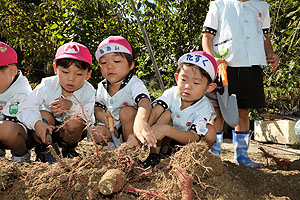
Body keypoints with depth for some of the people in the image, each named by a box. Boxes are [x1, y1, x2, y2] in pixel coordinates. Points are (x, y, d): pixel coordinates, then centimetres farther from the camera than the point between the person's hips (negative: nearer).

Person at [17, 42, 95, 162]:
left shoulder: (88, 92, -15)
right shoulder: (47, 86, -18)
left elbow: (89, 120, -24)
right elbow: (25, 109, -24)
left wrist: (71, 106, -41)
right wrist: (37, 123, -45)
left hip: (72, 131, 0)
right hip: (48, 130, 0)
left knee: (74, 122, -32)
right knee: (44, 115, -30)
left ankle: (68, 150, -1)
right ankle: (43, 150, -7)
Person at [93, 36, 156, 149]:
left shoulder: (134, 84, -20)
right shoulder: (102, 87, 2)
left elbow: (144, 103, -41)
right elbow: (97, 107, 14)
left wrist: (140, 121, -66)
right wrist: (101, 115, -15)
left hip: (132, 128, -3)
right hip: (114, 128, 4)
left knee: (126, 111, -32)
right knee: (96, 133, -23)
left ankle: (131, 144, -20)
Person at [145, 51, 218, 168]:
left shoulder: (204, 108, -24)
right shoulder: (172, 93, -17)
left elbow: (194, 138, -36)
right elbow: (154, 112, -33)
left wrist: (167, 130, -51)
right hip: (167, 141, 2)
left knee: (210, 131, -27)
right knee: (166, 114, -24)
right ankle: (155, 153, -22)